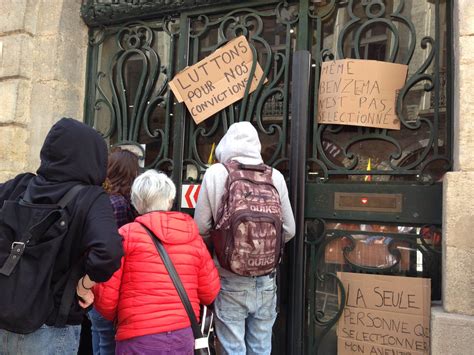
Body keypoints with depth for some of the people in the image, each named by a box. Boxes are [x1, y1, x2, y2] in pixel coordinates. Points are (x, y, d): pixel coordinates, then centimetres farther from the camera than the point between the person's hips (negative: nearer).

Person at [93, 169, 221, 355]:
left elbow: (105, 293, -7)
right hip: (184, 336, 4)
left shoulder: (126, 234, -7)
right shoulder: (193, 236, 2)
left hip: (138, 338, -3)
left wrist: (112, 315, 14)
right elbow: (210, 292, 6)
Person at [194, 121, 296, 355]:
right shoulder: (275, 177, -3)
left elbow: (201, 229, -7)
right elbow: (289, 231, 3)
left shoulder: (216, 173, -9)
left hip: (231, 280, -2)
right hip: (266, 279, 3)